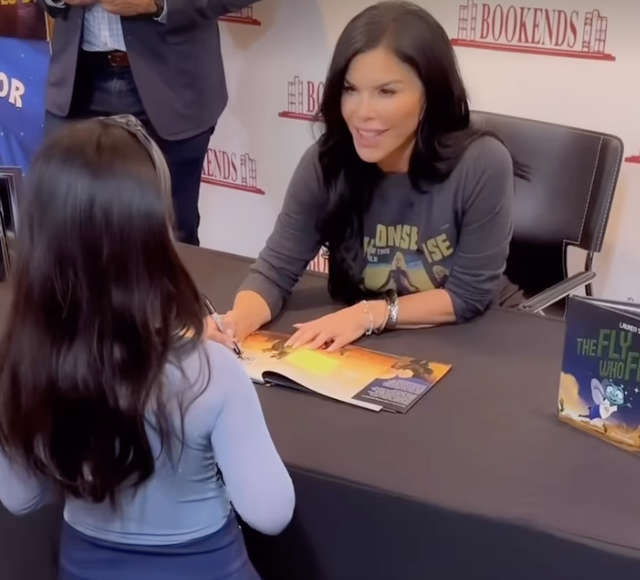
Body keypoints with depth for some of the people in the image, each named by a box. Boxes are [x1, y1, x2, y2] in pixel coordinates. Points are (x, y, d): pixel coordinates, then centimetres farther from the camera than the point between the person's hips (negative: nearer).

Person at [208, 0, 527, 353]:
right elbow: (276, 269, -12)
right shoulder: (325, 162, -12)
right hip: (353, 348, 2)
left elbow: (471, 294, -15)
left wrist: (370, 314, -22)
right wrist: (235, 323, -31)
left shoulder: (482, 165, -21)